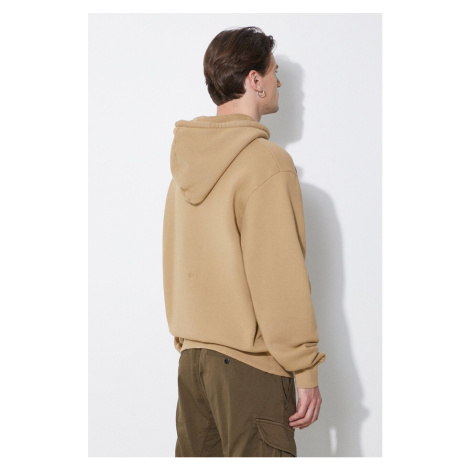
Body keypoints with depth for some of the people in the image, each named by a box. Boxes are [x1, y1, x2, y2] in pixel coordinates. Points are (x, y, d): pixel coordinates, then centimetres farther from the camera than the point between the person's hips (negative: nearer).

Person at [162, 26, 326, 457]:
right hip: (251, 364, -8)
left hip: (192, 358, 8)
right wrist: (305, 371, -11)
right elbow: (280, 279, -17)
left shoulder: (186, 162, 9)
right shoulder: (267, 162, -14)